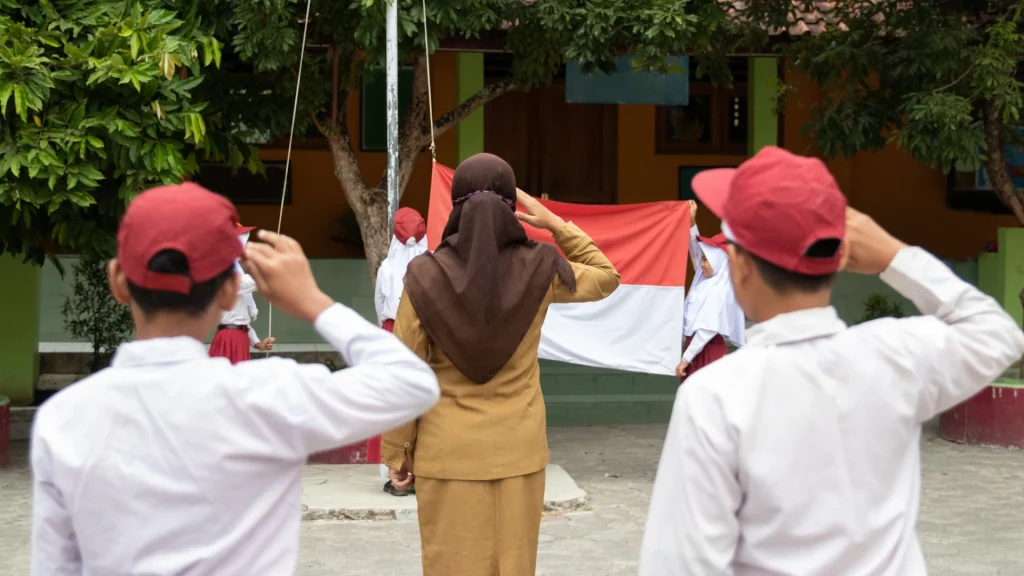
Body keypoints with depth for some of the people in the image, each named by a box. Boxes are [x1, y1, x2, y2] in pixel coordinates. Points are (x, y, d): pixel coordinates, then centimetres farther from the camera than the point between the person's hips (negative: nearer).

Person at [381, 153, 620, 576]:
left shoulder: (425, 276, -11)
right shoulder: (539, 270, -6)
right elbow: (607, 277, 14)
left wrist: (398, 453, 2)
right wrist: (555, 224, 9)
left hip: (448, 453, -1)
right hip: (518, 450, 2)